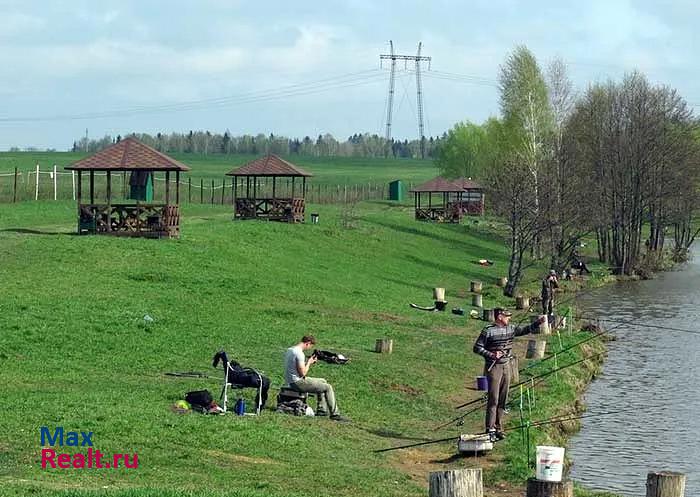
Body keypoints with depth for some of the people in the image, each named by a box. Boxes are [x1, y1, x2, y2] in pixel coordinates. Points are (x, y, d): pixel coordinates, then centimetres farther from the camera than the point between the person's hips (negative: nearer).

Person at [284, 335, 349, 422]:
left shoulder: (289, 350, 11)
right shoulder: (299, 353, -21)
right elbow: (303, 373, -22)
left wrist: (308, 362, 9)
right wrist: (309, 362, -6)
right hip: (298, 382, -10)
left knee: (323, 381, 24)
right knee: (328, 387, -6)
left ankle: (322, 410, 23)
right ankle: (335, 415, 0)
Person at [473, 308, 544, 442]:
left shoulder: (510, 329, 8)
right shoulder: (488, 331, -10)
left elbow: (526, 330, 15)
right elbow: (477, 348, -8)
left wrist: (538, 323, 0)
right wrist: (491, 354, -19)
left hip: (506, 366, 7)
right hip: (493, 367, -7)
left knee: (503, 400, 9)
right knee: (493, 400, -8)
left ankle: (498, 428, 17)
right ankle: (490, 430, -5)